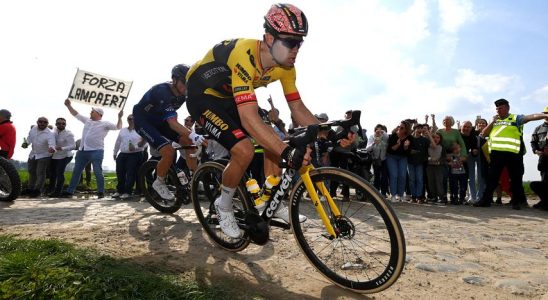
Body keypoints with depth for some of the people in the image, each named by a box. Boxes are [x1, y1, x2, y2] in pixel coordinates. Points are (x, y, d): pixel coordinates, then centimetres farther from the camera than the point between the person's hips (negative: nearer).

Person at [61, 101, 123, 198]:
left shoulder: (105, 124, 0)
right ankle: (70, 191, 20)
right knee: (76, 171, 12)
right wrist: (69, 105, 20)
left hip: (96, 151, -7)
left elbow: (118, 127, -5)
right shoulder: (87, 120, 17)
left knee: (97, 172, -6)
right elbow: (76, 114, 26)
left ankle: (101, 192, 1)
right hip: (82, 150, 7)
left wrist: (119, 117, -16)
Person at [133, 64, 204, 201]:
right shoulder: (163, 92, -33)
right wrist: (192, 135, -58)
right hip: (143, 120, -7)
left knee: (188, 142, -10)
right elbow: (173, 123, -43)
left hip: (160, 120, 7)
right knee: (169, 151, -25)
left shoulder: (183, 93, -10)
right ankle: (159, 183, -1)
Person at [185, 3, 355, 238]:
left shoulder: (285, 66, -13)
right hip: (202, 95, -7)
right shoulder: (245, 55, -37)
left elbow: (298, 108, -8)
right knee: (244, 150, -24)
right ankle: (224, 205, 2)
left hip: (229, 98, 7)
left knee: (272, 141, -3)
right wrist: (287, 151, -51)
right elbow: (249, 118, -45)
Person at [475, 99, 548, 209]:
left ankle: (517, 201, 18)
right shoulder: (494, 121, 17)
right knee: (492, 177, 7)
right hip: (496, 153, 4)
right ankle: (486, 200, 12)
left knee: (515, 178, 6)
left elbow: (531, 117, -11)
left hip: (512, 154, -3)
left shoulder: (516, 118, 4)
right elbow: (484, 133, 12)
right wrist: (492, 122, 2)